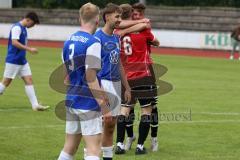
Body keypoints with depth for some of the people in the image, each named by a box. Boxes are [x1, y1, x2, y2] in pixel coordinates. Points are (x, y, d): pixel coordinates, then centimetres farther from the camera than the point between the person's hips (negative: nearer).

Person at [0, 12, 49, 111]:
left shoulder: (23, 29, 13)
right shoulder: (17, 27, -15)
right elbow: (14, 42, -26)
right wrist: (29, 49, -26)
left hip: (22, 61, 9)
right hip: (13, 61, -9)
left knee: (29, 80, 2)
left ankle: (35, 105, 0)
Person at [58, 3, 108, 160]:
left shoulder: (68, 41, 9)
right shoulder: (93, 43, -14)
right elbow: (91, 77, -18)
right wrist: (101, 102, -15)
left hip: (71, 100, 8)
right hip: (88, 103, -8)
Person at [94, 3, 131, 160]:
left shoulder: (116, 38, 14)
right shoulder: (98, 38, -10)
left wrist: (127, 87, 19)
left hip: (116, 84, 8)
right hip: (103, 83, -8)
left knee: (111, 126, 11)